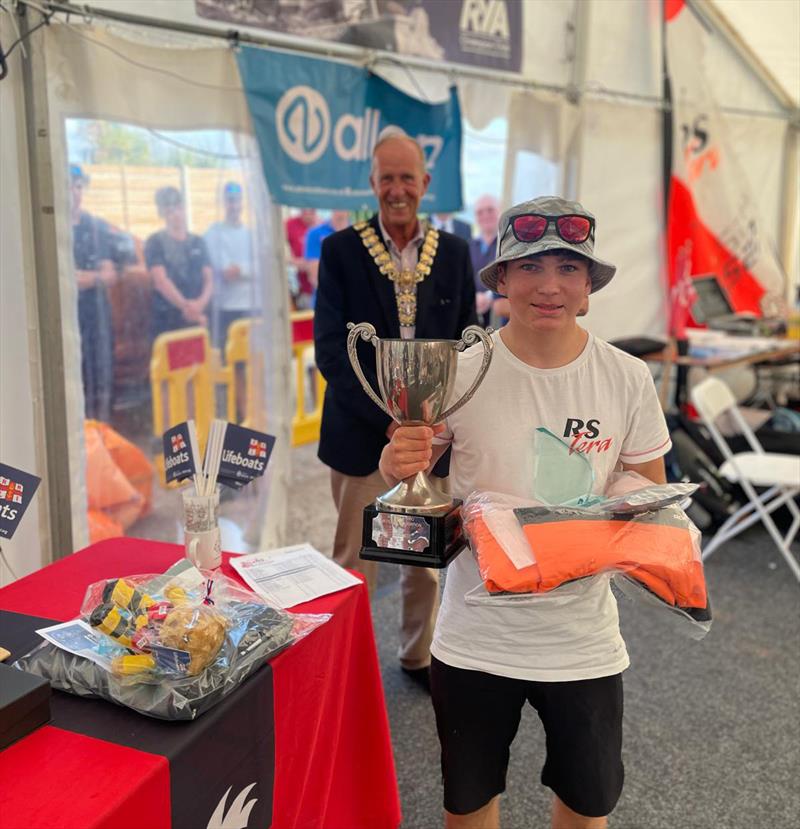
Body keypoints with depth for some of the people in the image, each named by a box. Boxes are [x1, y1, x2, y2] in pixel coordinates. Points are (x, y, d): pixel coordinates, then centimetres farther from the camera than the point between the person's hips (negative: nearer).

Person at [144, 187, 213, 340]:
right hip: (167, 321, -4)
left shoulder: (198, 242, 15)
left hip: (198, 319, 4)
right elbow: (161, 281, -7)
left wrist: (201, 302, -9)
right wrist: (185, 306, -13)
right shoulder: (155, 243, 3)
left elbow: (208, 279, 10)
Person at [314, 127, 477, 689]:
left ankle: (419, 654, 35)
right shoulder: (341, 249, -4)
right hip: (362, 434, -2)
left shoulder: (454, 253, 4)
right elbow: (330, 348, -10)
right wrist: (388, 419, -17)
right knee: (355, 559, 6)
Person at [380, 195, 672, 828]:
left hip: (582, 639, 1)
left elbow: (651, 492, 3)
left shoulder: (628, 379, -8)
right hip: (475, 637, 0)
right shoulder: (459, 372, -11)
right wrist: (396, 464, -22)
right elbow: (410, 469, 0)